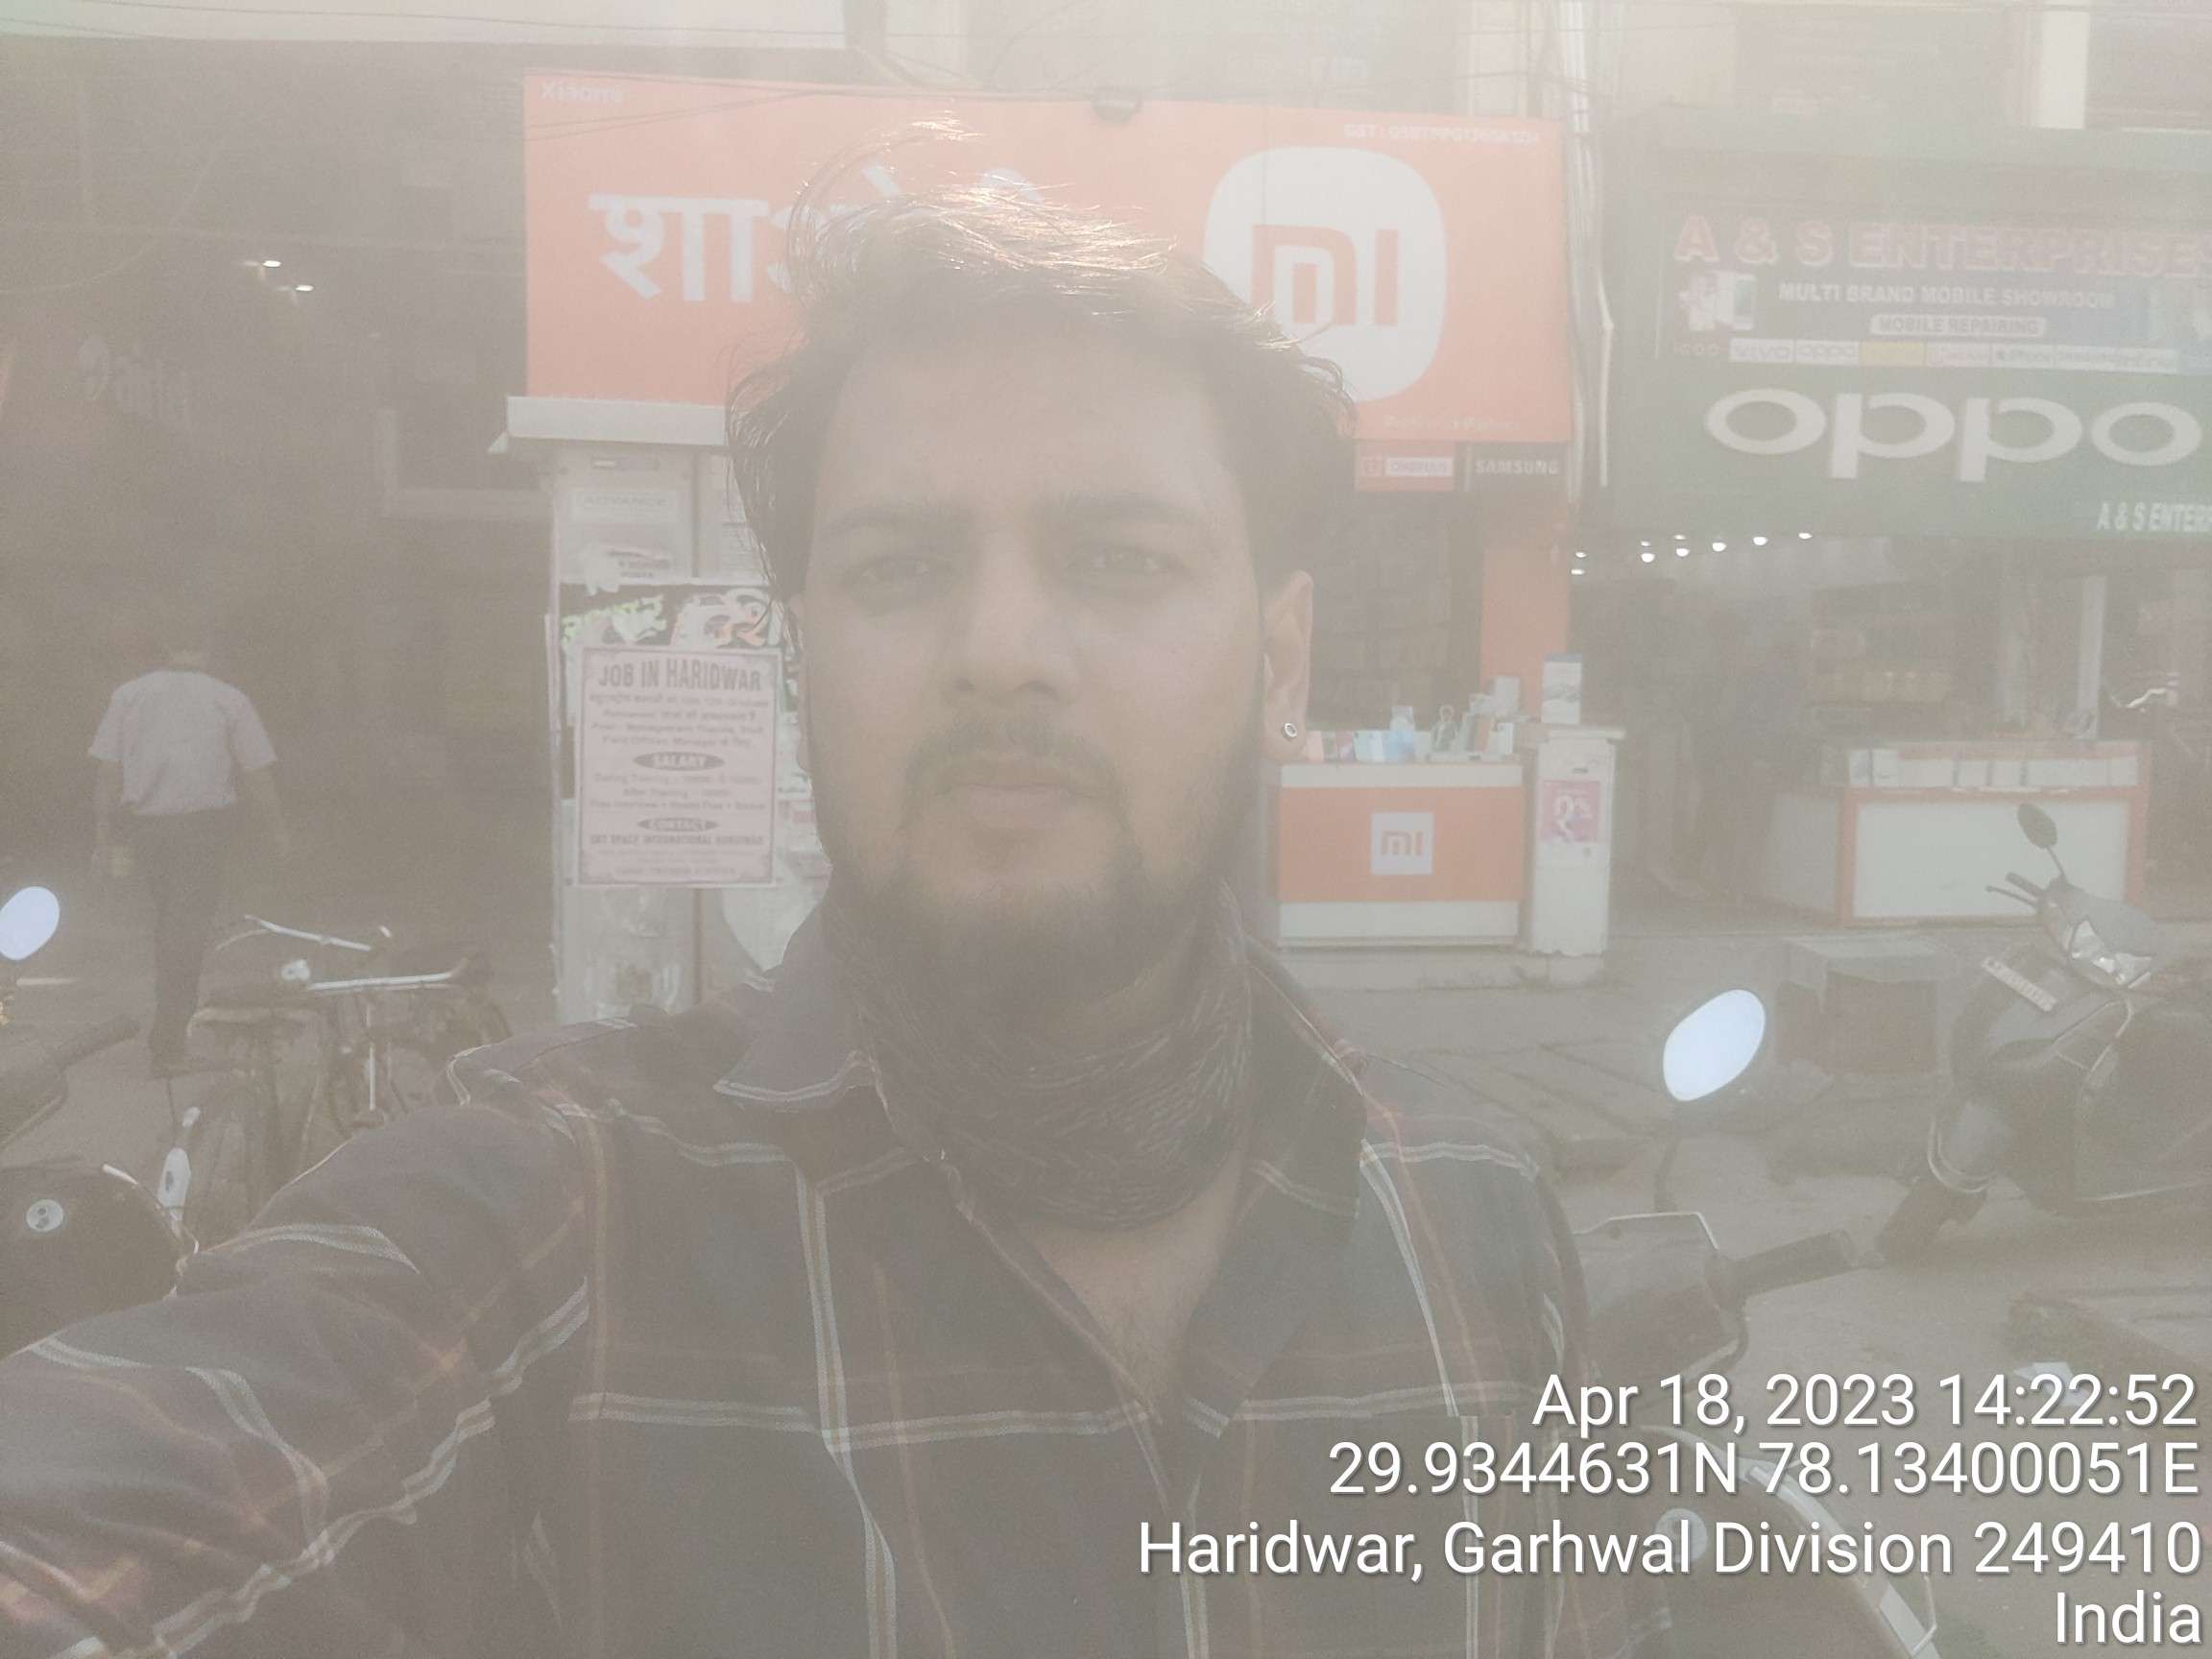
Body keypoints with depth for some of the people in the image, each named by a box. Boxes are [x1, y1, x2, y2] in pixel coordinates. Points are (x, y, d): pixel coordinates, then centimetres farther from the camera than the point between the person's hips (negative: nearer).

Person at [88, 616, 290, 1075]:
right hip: (205, 824, -3)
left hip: (143, 825, 3)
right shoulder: (229, 699, -1)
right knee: (188, 926, 1)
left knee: (168, 914, 21)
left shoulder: (127, 695, 4)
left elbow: (108, 774, 1)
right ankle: (166, 1037, -4)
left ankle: (175, 1015, 30)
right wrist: (277, 828, 11)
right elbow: (256, 774, -1)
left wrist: (104, 835, 6)